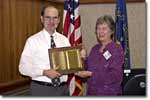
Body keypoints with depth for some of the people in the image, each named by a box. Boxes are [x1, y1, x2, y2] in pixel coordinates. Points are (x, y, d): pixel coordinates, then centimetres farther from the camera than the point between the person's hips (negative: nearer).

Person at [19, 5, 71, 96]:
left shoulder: (64, 40, 7)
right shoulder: (33, 40, -5)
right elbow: (23, 67, -9)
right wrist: (44, 72, -20)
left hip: (62, 88, 4)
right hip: (41, 89, -4)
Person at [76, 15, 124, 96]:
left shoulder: (117, 49, -10)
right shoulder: (94, 49, 8)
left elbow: (115, 76, -18)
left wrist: (91, 74, -18)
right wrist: (84, 58, -4)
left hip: (109, 93, -5)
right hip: (91, 92, 5)